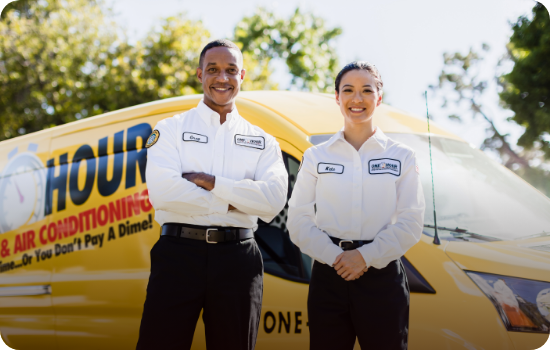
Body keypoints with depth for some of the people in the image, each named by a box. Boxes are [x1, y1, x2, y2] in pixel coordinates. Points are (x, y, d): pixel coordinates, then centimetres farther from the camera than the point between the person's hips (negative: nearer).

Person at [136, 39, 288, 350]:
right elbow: (162, 192, -11)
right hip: (178, 252, -2)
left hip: (238, 259, 2)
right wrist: (233, 201, -7)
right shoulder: (171, 129, 6)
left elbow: (274, 200, -6)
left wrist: (210, 182, -10)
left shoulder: (263, 142, 12)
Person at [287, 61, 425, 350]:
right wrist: (335, 257, -13)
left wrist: (367, 256, -13)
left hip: (383, 277, 0)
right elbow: (298, 221, 2)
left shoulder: (401, 157, 6)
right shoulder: (316, 157, 7)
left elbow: (411, 223, -1)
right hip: (328, 277, 1)